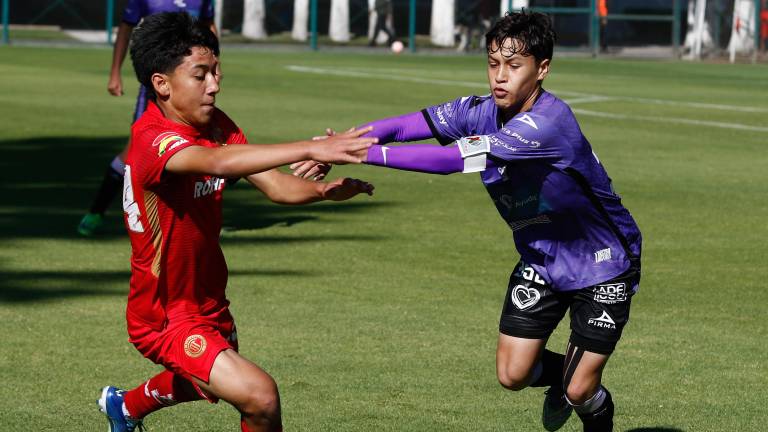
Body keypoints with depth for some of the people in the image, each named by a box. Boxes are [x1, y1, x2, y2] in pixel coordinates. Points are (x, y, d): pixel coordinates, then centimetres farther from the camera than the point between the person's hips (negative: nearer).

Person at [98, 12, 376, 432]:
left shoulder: (216, 125, -3)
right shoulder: (151, 138, -29)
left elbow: (275, 186, -10)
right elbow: (217, 162, -49)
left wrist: (323, 190, -32)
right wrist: (310, 149, -56)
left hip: (208, 301, 9)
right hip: (165, 318, -9)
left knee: (204, 382, 37)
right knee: (259, 397, -26)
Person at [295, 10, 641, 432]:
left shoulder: (549, 121, -35)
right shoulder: (483, 112, -12)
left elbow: (454, 159, -42)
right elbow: (401, 126, -17)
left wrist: (366, 153, -46)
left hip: (604, 266, -6)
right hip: (540, 262, 6)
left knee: (580, 391, -3)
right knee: (513, 374, 0)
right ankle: (564, 372, 34)